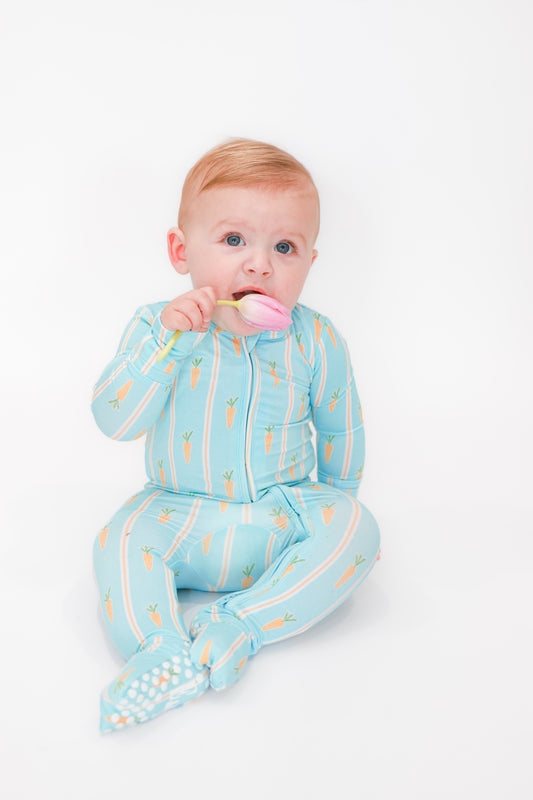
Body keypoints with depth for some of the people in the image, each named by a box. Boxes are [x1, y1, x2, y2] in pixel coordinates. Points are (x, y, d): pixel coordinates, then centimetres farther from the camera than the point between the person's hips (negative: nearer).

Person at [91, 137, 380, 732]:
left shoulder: (316, 341, -6)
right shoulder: (157, 327, -9)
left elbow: (340, 430, 9)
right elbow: (114, 421, -20)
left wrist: (333, 502, 10)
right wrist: (167, 340, -30)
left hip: (286, 515, 1)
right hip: (179, 516, 0)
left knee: (355, 526, -23)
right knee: (121, 539, -25)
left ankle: (236, 628, -26)